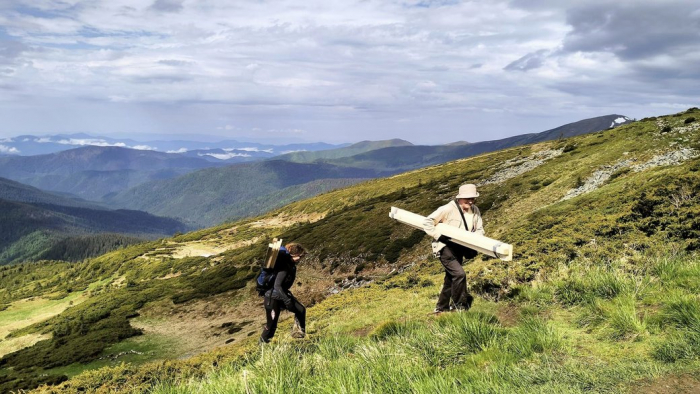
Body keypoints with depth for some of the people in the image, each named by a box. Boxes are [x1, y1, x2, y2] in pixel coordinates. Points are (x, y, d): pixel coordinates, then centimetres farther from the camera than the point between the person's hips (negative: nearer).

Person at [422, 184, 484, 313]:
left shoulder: (475, 211, -4)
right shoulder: (448, 209, -20)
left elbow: (479, 229, 3)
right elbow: (427, 222, -18)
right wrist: (439, 236, -24)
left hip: (459, 249, 7)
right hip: (445, 248, -7)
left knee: (450, 279, 17)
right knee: (459, 274, -20)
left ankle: (441, 307, 33)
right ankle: (459, 305, -2)